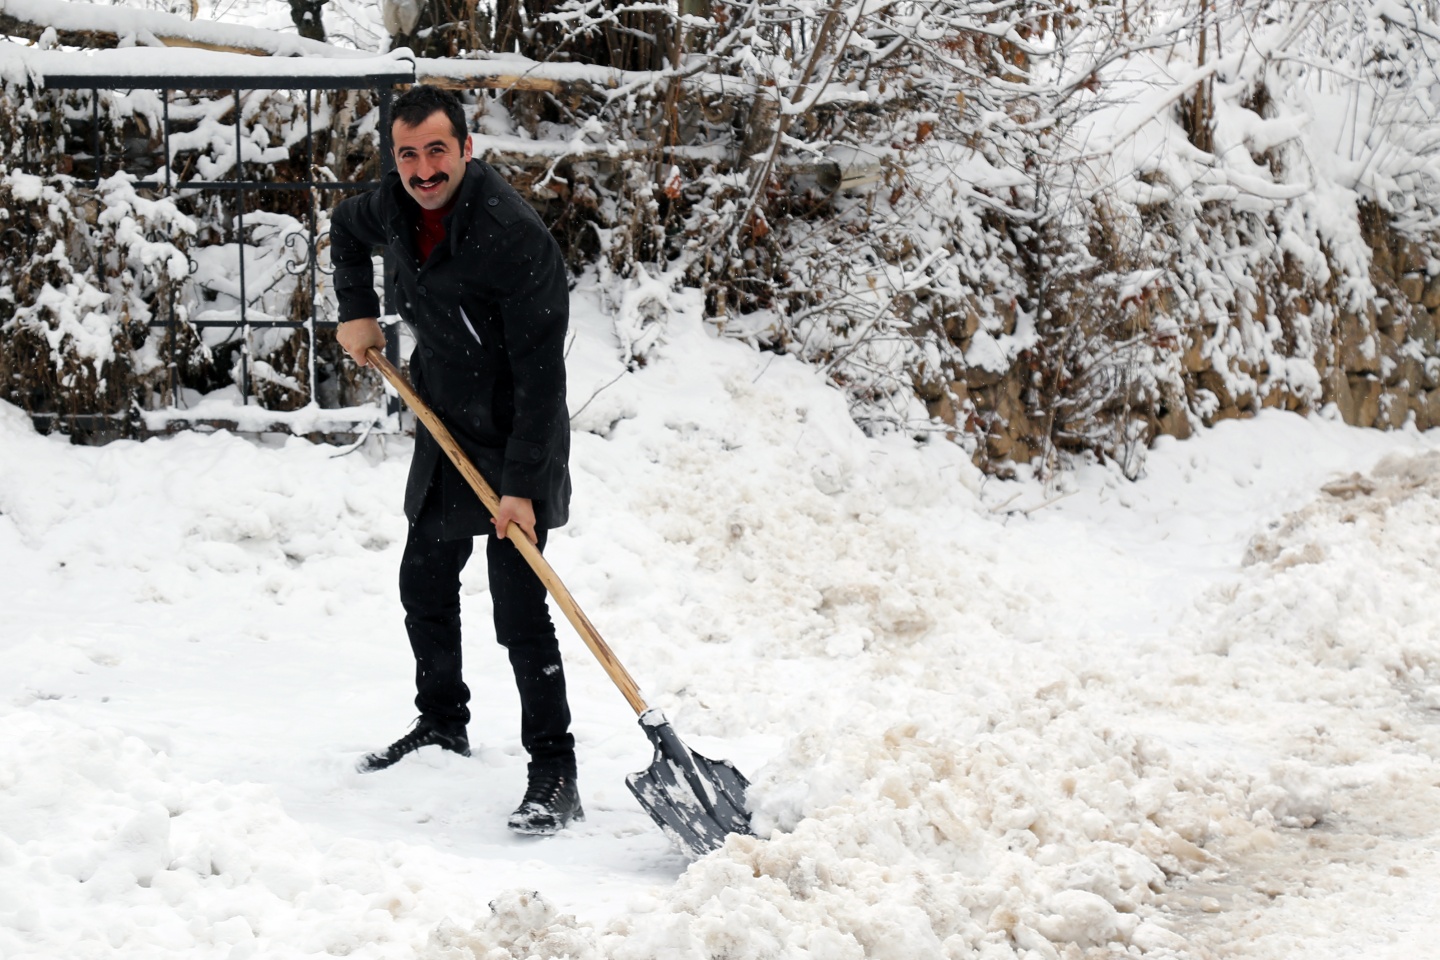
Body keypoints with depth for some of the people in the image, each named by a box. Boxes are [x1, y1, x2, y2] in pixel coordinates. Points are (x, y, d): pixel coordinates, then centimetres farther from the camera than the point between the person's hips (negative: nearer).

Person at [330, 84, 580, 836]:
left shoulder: (513, 237, -27)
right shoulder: (396, 207, -4)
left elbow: (541, 372, -26)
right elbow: (347, 231, 24)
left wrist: (521, 485, -28)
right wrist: (357, 313, 10)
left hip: (514, 443, -8)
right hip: (444, 436, 8)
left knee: (518, 606, -14)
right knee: (424, 583, 19)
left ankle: (555, 777, -9)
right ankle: (442, 723, 40)